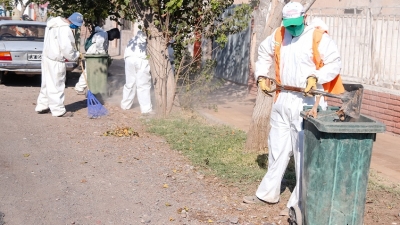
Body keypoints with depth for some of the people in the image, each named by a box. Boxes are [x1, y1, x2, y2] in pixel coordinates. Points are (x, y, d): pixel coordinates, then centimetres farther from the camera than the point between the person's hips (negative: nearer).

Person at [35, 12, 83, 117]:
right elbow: (66, 47, -24)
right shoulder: (64, 29, -19)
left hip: (47, 56, 10)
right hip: (56, 61, -10)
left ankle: (42, 106, 26)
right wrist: (76, 56, -8)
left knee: (47, 84, 17)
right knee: (56, 85, -3)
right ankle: (59, 110, 3)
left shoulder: (53, 23, 14)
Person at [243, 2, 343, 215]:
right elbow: (264, 53, 23)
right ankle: (267, 193, 29)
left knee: (304, 152, -3)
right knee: (277, 147, 16)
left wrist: (315, 77, -26)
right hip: (282, 99, 6)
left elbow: (334, 63, -11)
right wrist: (261, 76, 10)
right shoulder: (278, 35, 7)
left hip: (308, 102, -6)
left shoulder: (318, 37, -10)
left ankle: (299, 202, 6)